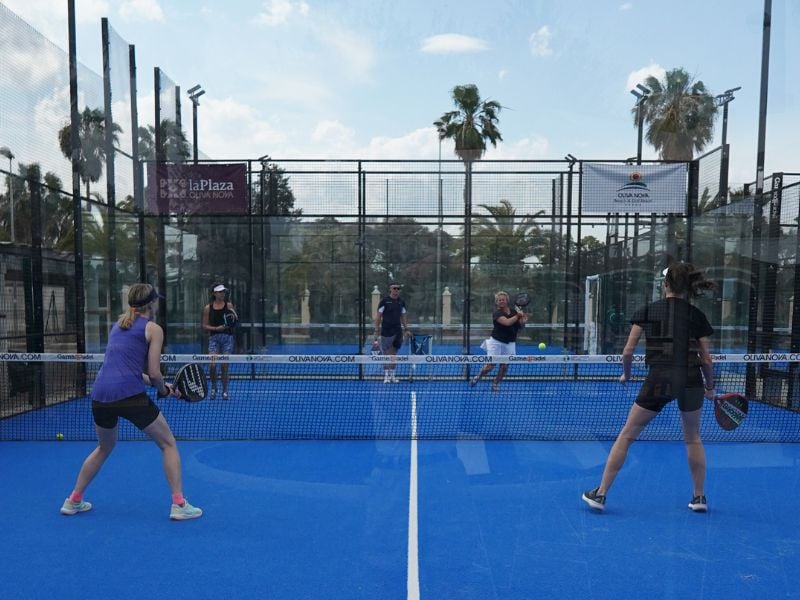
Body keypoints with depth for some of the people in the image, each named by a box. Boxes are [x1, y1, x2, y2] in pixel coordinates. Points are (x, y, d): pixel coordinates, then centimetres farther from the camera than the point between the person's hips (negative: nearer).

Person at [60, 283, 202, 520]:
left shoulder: (119, 324, 21)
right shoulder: (153, 328, 1)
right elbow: (154, 373, -5)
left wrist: (157, 384, 24)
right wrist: (164, 390, 15)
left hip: (100, 394, 7)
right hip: (129, 395, -6)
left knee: (104, 448, 32)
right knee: (168, 444, 9)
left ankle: (73, 501, 38)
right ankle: (179, 505, 5)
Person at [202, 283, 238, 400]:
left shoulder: (228, 305, 2)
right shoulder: (208, 308, 3)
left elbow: (236, 319, -10)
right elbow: (205, 326, 4)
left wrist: (233, 313, -32)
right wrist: (216, 328, -12)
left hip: (227, 337, 0)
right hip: (214, 338, 0)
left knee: (224, 366, 2)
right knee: (212, 365, -10)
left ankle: (225, 391, 18)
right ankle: (213, 387, 16)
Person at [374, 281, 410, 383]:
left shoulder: (402, 302, 9)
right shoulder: (384, 301, -5)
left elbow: (404, 317, 16)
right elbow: (378, 317, -3)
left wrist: (406, 329, 10)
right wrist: (377, 330, -7)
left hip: (398, 331, 4)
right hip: (386, 331, -4)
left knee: (394, 354, 9)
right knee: (387, 354, -2)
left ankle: (392, 375, 17)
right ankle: (386, 375, 5)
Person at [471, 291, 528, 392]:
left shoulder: (514, 312, 4)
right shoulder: (497, 313, -11)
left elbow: (520, 327, 13)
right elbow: (507, 322, -27)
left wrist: (523, 321, -9)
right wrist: (518, 315, -16)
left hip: (509, 344, 4)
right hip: (496, 342, -4)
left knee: (505, 366, -1)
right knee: (490, 365, -5)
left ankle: (495, 384, 15)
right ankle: (477, 377, 20)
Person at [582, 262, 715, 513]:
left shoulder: (647, 311, 4)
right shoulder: (697, 315, 7)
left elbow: (627, 352, 0)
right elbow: (706, 360, 6)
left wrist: (626, 374, 18)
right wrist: (710, 388, 22)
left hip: (658, 379, -2)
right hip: (690, 380, 2)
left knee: (626, 436, 9)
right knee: (693, 438, 26)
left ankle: (600, 494, 11)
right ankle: (699, 497, 32)